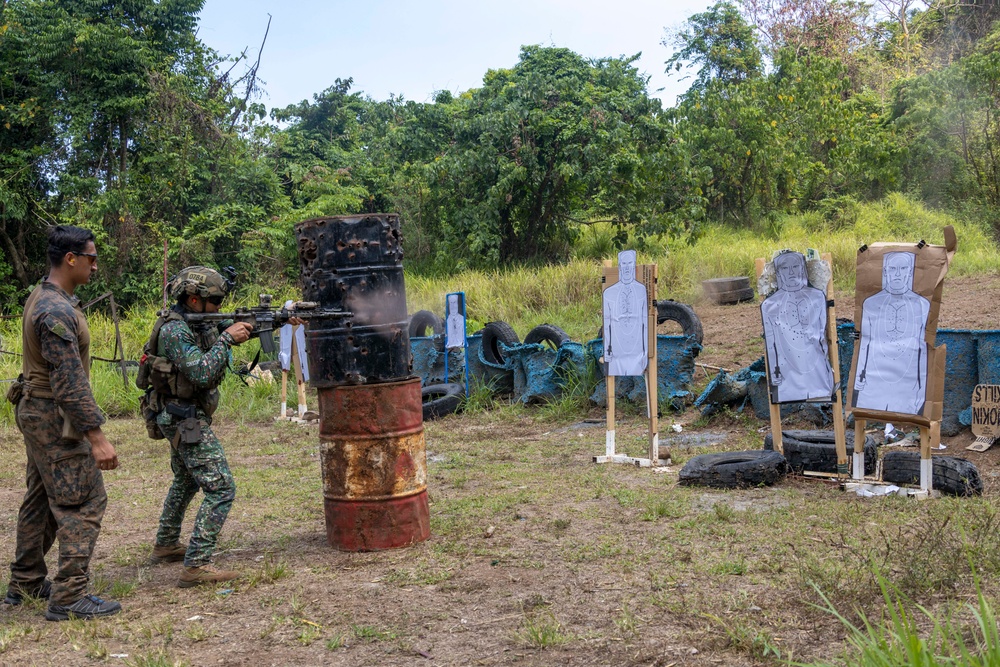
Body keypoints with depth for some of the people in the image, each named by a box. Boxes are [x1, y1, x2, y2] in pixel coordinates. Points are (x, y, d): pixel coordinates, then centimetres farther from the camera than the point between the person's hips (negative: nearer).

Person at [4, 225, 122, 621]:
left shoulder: (41, 298, 10)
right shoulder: (57, 311, -22)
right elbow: (69, 382, -27)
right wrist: (96, 435, -27)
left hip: (37, 414, 10)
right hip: (57, 420, -10)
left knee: (42, 501, 18)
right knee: (83, 503, -6)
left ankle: (25, 584, 29)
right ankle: (69, 598, -4)